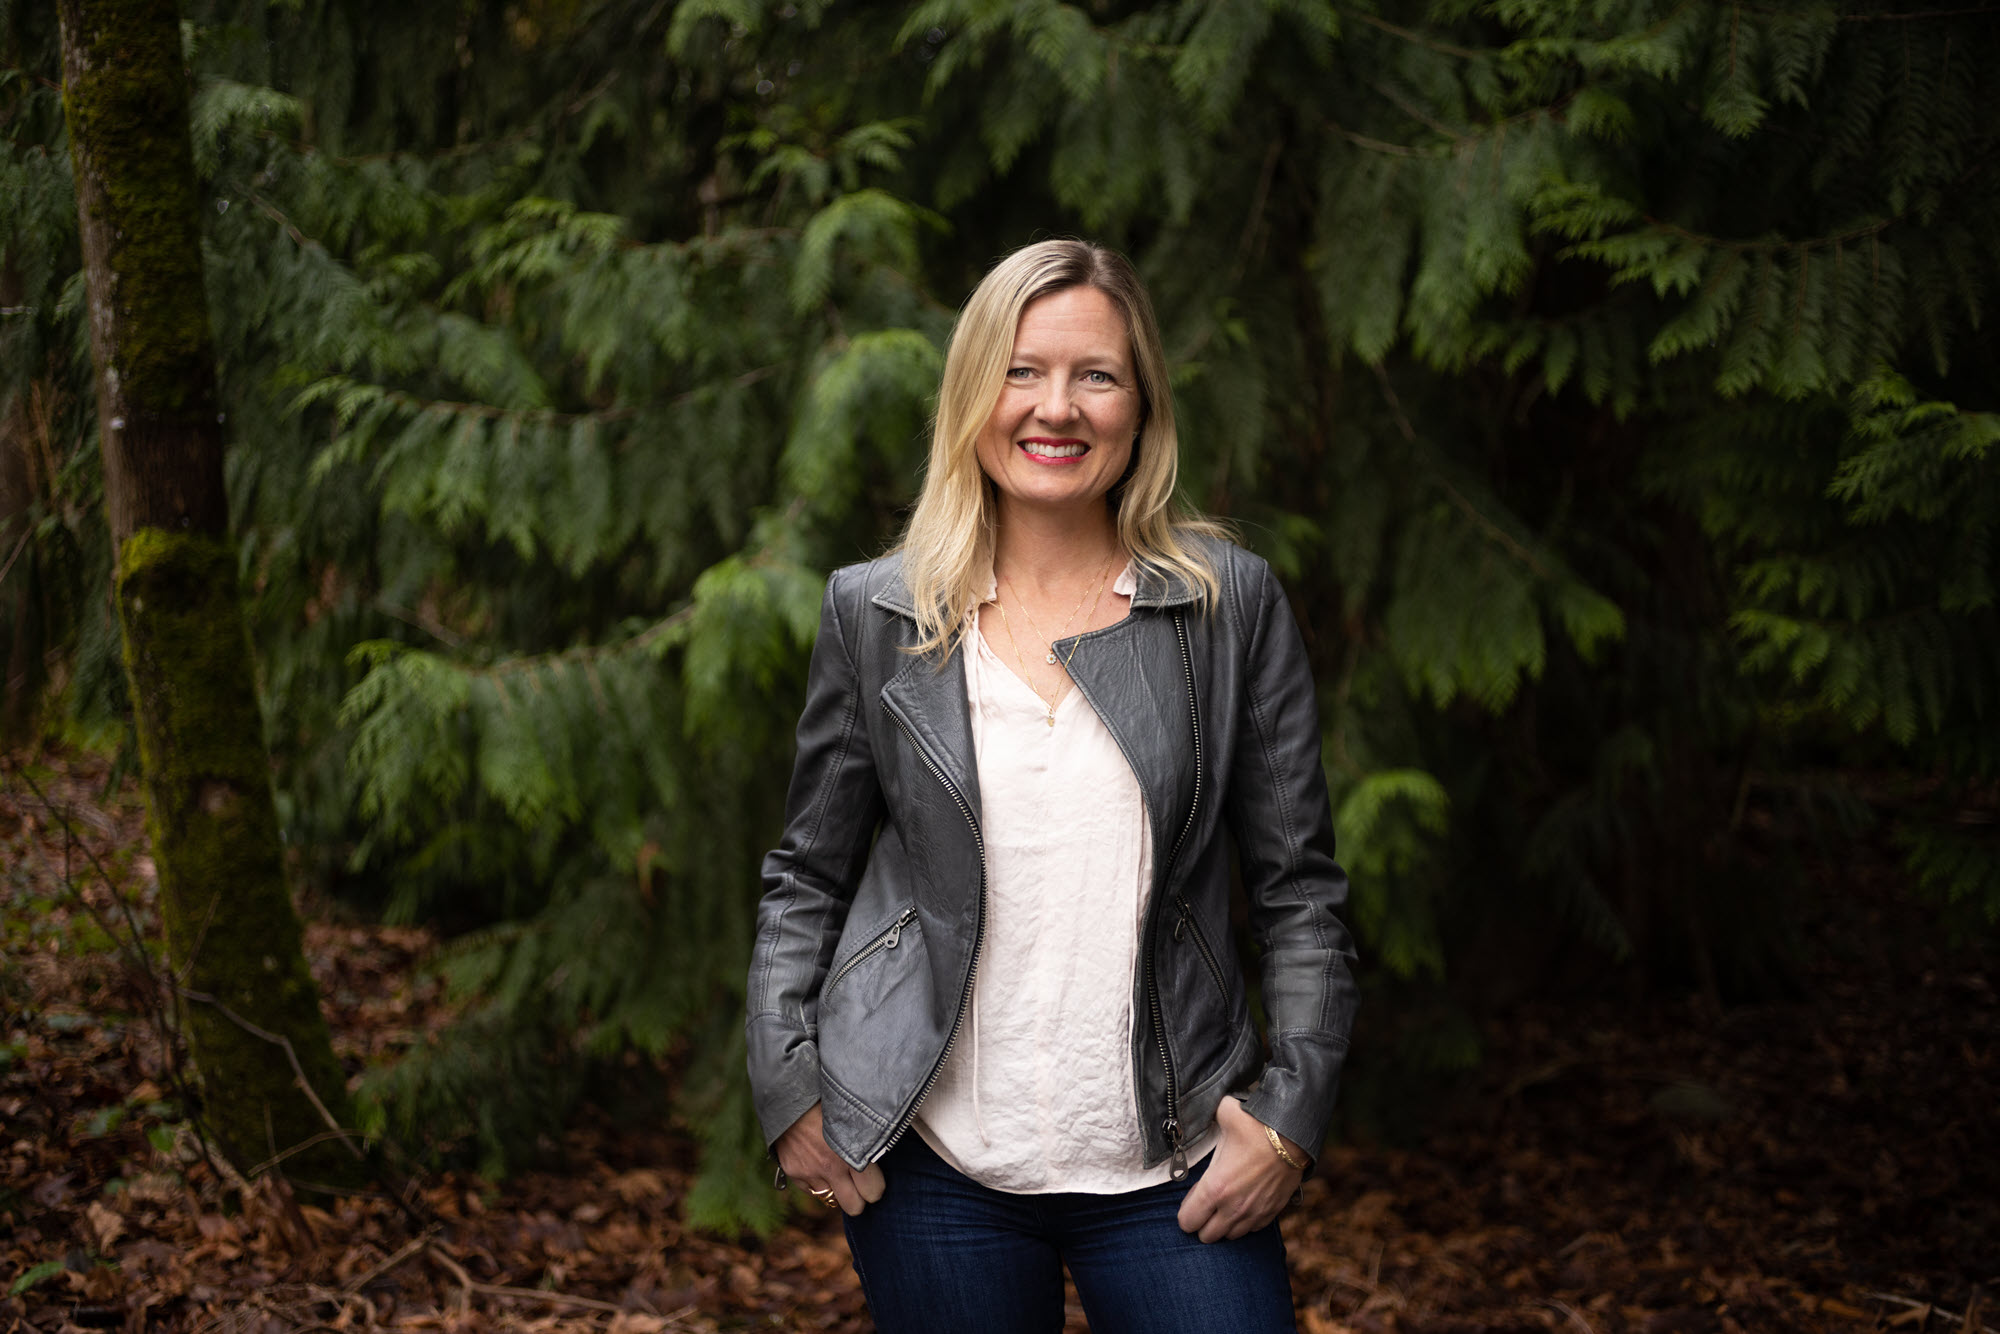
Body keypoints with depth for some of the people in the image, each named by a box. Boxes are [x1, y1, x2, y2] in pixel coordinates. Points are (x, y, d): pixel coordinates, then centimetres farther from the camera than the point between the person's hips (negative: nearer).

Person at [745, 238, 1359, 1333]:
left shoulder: (1232, 604, 1)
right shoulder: (874, 614, 3)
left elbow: (1299, 889, 3)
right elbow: (805, 879, 9)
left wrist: (1292, 1112, -4)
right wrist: (789, 1091, 0)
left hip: (1176, 1168, 0)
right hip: (935, 1167, 0)